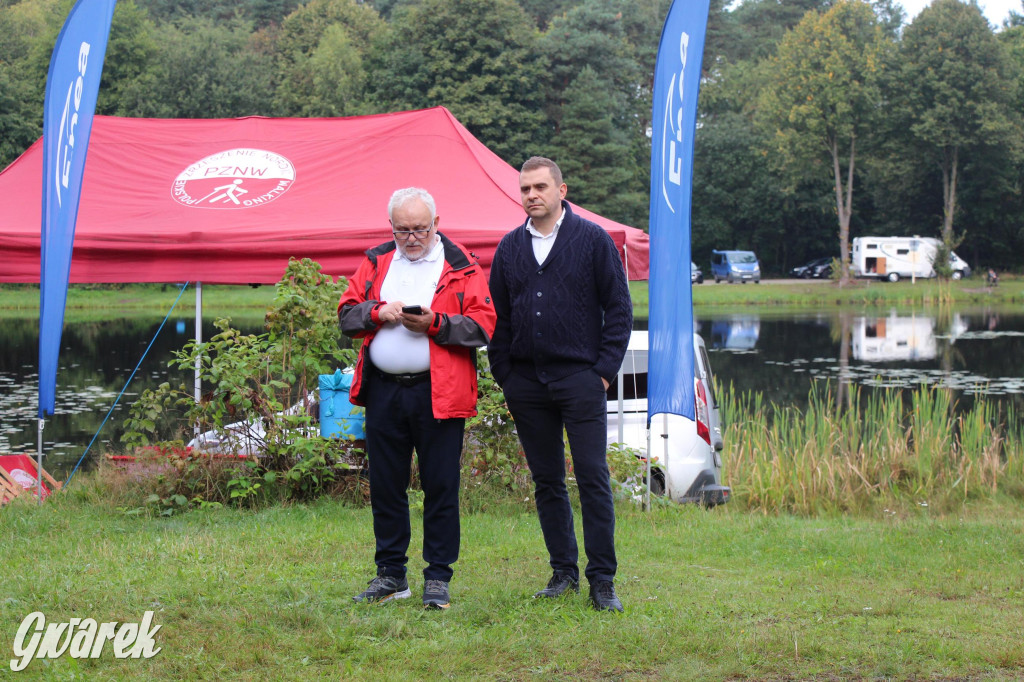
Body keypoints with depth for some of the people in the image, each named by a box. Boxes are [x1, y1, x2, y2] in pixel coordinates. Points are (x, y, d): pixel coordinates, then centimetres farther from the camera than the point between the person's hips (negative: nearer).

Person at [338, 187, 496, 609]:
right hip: (383, 389, 4)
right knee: (385, 484, 9)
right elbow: (346, 315, 11)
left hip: (438, 393, -4)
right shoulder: (376, 262, 13)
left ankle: (438, 578, 10)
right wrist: (377, 312, -9)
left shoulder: (461, 266, 1)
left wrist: (435, 323, -18)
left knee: (440, 486, 0)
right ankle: (391, 574, 21)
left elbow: (483, 325, -6)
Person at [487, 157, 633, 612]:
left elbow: (619, 309, 1)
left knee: (593, 480, -6)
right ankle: (563, 571, 18)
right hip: (527, 383, 4)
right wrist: (504, 377, 8)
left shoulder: (592, 240, 1)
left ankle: (602, 579, -1)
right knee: (546, 482, 8)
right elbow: (498, 318, 16)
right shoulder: (510, 248, 11)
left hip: (580, 379, -4)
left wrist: (605, 369, -6)